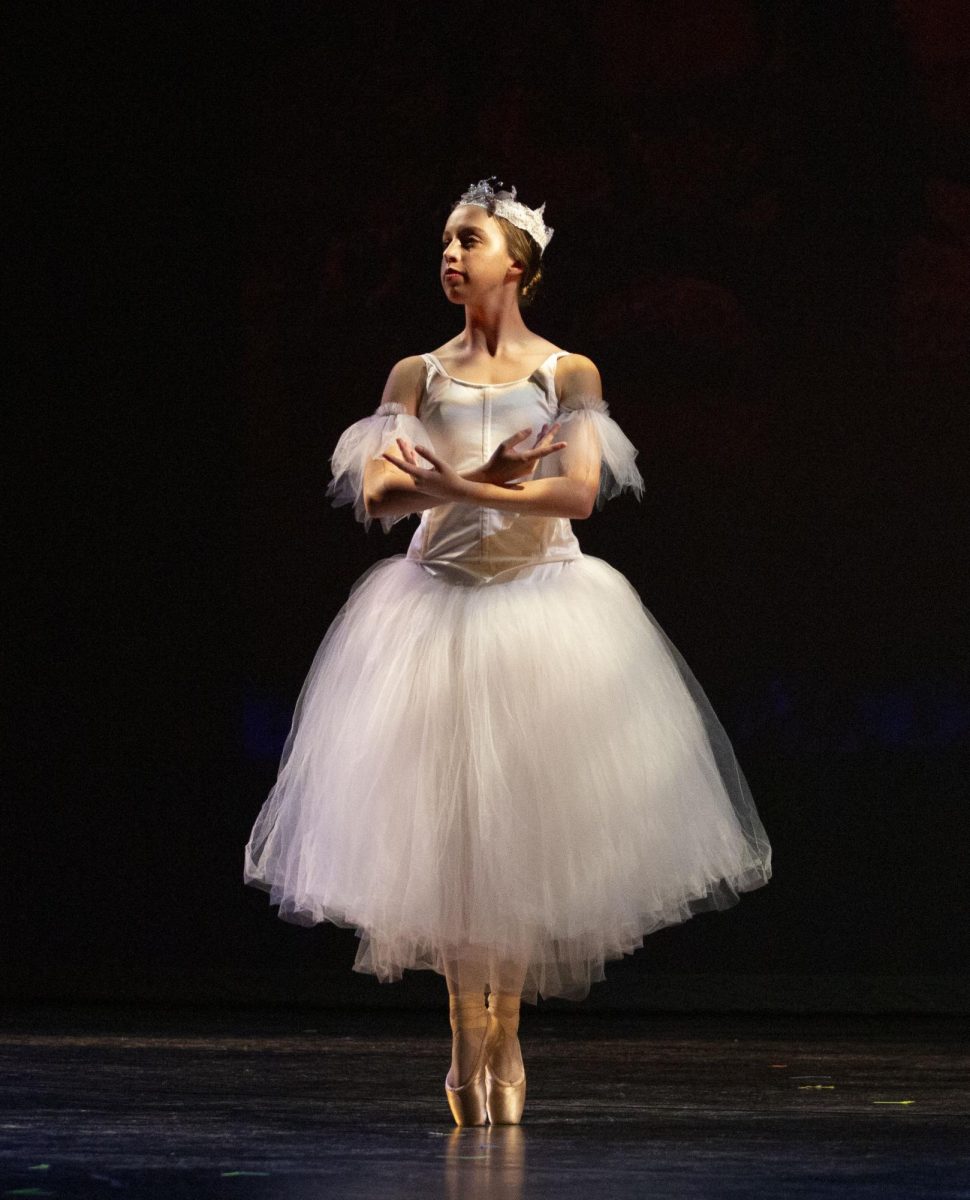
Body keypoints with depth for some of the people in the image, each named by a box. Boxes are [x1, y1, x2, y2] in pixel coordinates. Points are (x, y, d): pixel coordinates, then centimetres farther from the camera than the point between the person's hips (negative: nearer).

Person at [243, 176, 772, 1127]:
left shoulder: (567, 374, 3)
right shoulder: (418, 375, 7)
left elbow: (579, 492, -10)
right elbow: (376, 495, -4)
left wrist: (451, 483, -16)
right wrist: (489, 479, -21)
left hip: (543, 608, -1)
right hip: (438, 608, 1)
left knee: (526, 823, -2)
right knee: (445, 830, -4)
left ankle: (505, 1039, 8)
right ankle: (467, 1046, 3)